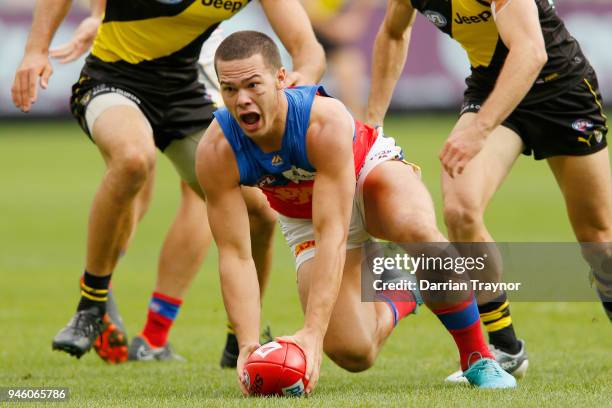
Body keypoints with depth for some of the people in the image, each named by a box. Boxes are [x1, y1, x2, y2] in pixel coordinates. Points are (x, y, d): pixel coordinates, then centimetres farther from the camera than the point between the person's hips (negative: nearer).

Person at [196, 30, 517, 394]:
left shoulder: (326, 121, -39)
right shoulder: (216, 153, -30)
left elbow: (332, 235, -42)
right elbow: (234, 255, -27)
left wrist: (313, 332, -49)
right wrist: (248, 344, -39)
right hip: (305, 221, 3)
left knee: (417, 230, -40)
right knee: (352, 353, -15)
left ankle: (478, 357, -19)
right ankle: (398, 302, 23)